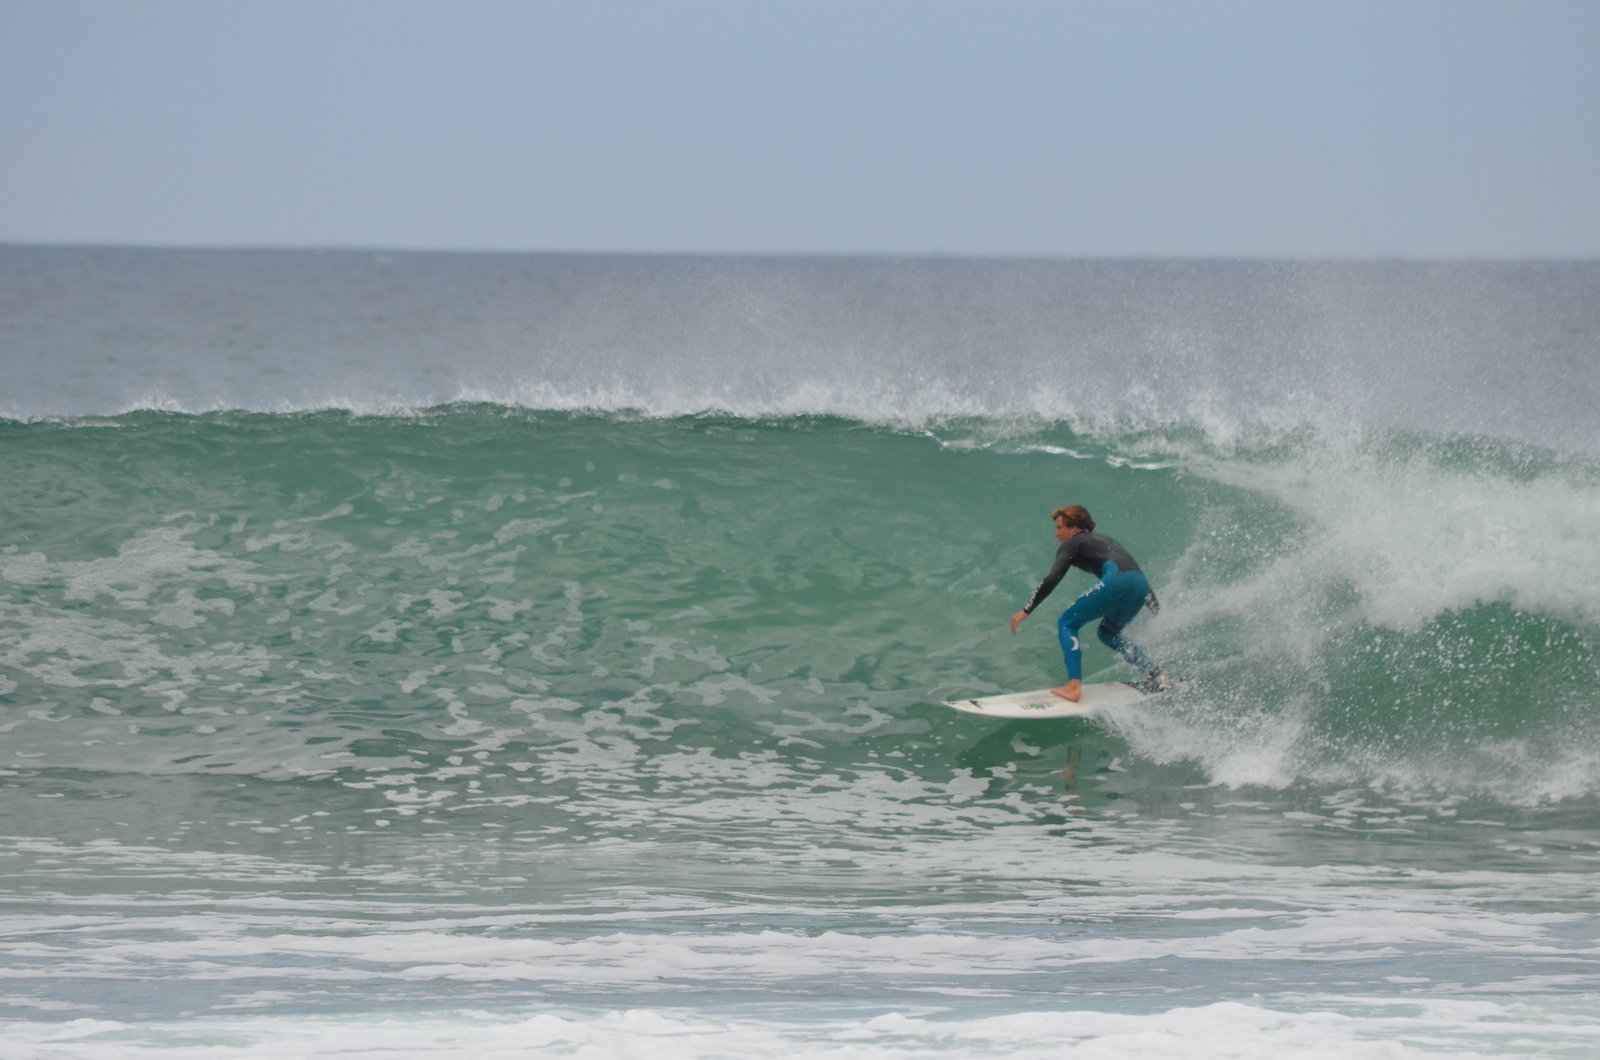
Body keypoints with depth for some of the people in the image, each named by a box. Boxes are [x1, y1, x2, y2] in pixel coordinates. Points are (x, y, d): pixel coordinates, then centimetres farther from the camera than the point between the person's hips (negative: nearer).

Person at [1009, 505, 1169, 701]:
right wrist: (1158, 611, 38)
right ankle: (1156, 675, 20)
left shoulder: (1073, 543, 15)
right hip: (1141, 585, 8)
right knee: (1108, 634, 30)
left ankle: (1074, 687, -11)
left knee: (1066, 623, 4)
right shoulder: (1104, 540, 36)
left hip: (1117, 582, -8)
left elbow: (1052, 579, 0)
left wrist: (1026, 611, 0)